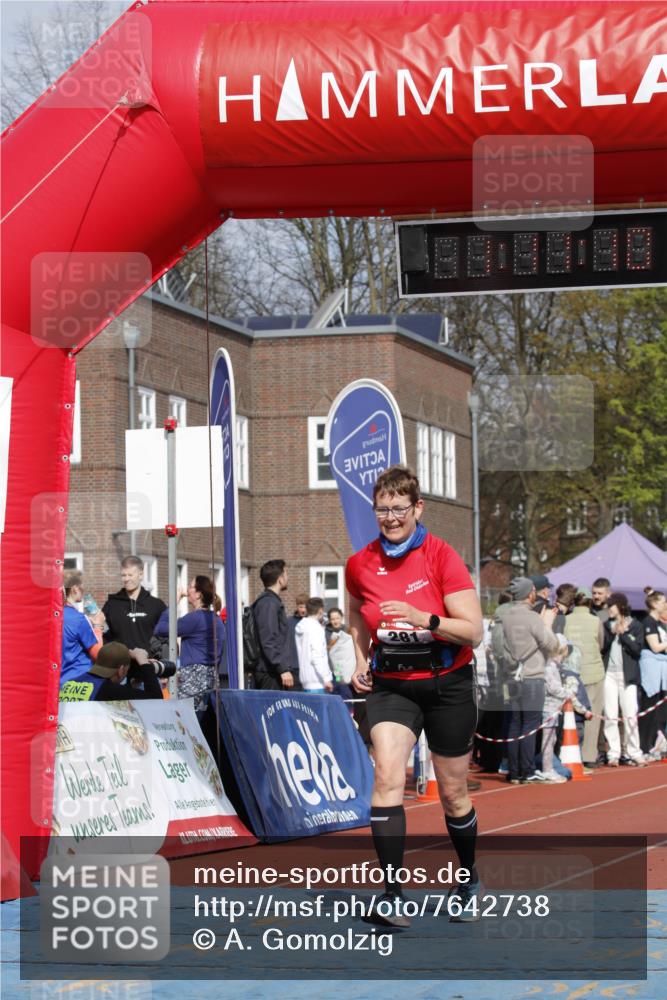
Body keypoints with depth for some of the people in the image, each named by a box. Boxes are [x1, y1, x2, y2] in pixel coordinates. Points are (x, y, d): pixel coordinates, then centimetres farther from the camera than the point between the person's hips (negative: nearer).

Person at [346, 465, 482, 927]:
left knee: (453, 792, 9)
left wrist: (422, 618, -30)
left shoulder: (442, 556, -13)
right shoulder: (360, 565, -2)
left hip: (447, 685, -2)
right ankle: (392, 895, -26)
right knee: (388, 774, -22)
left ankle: (469, 880, 35)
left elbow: (473, 631, -16)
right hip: (390, 685, 2)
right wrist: (361, 661, 8)